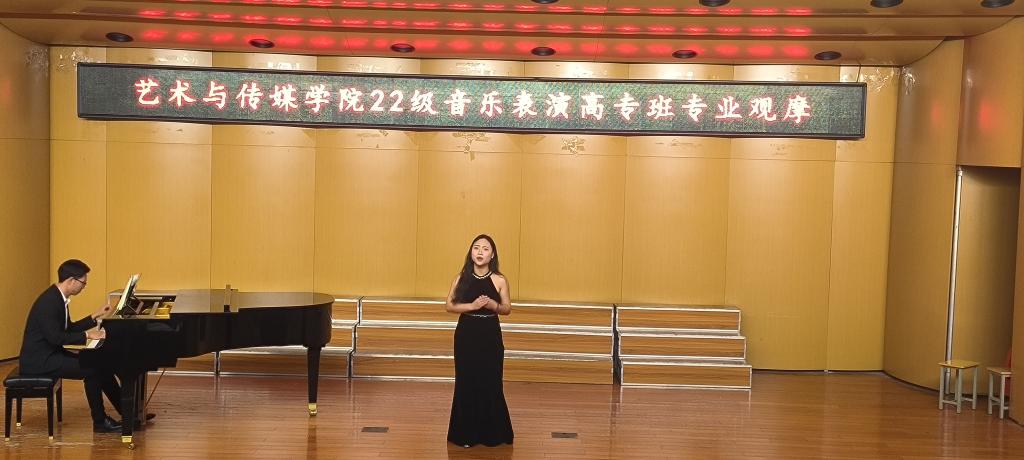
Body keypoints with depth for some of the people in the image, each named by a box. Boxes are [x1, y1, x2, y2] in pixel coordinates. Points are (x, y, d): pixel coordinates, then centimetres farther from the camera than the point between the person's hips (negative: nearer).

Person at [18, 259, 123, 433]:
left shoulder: (59, 298, 8)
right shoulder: (49, 302, -22)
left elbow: (69, 328, 18)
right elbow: (55, 337, -28)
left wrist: (95, 317, 15)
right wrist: (87, 335, -23)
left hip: (51, 354, 10)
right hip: (39, 360, -10)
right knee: (91, 369, -19)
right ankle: (100, 421, -5)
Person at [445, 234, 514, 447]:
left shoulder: (499, 280, -4)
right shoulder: (461, 278, -2)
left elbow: (507, 309, 3)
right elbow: (449, 306, -3)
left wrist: (493, 305, -18)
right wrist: (472, 305, -18)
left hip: (490, 336, -1)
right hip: (466, 335, 1)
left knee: (490, 384, 3)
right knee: (466, 383, 4)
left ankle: (491, 433, 16)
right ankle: (466, 433, 15)